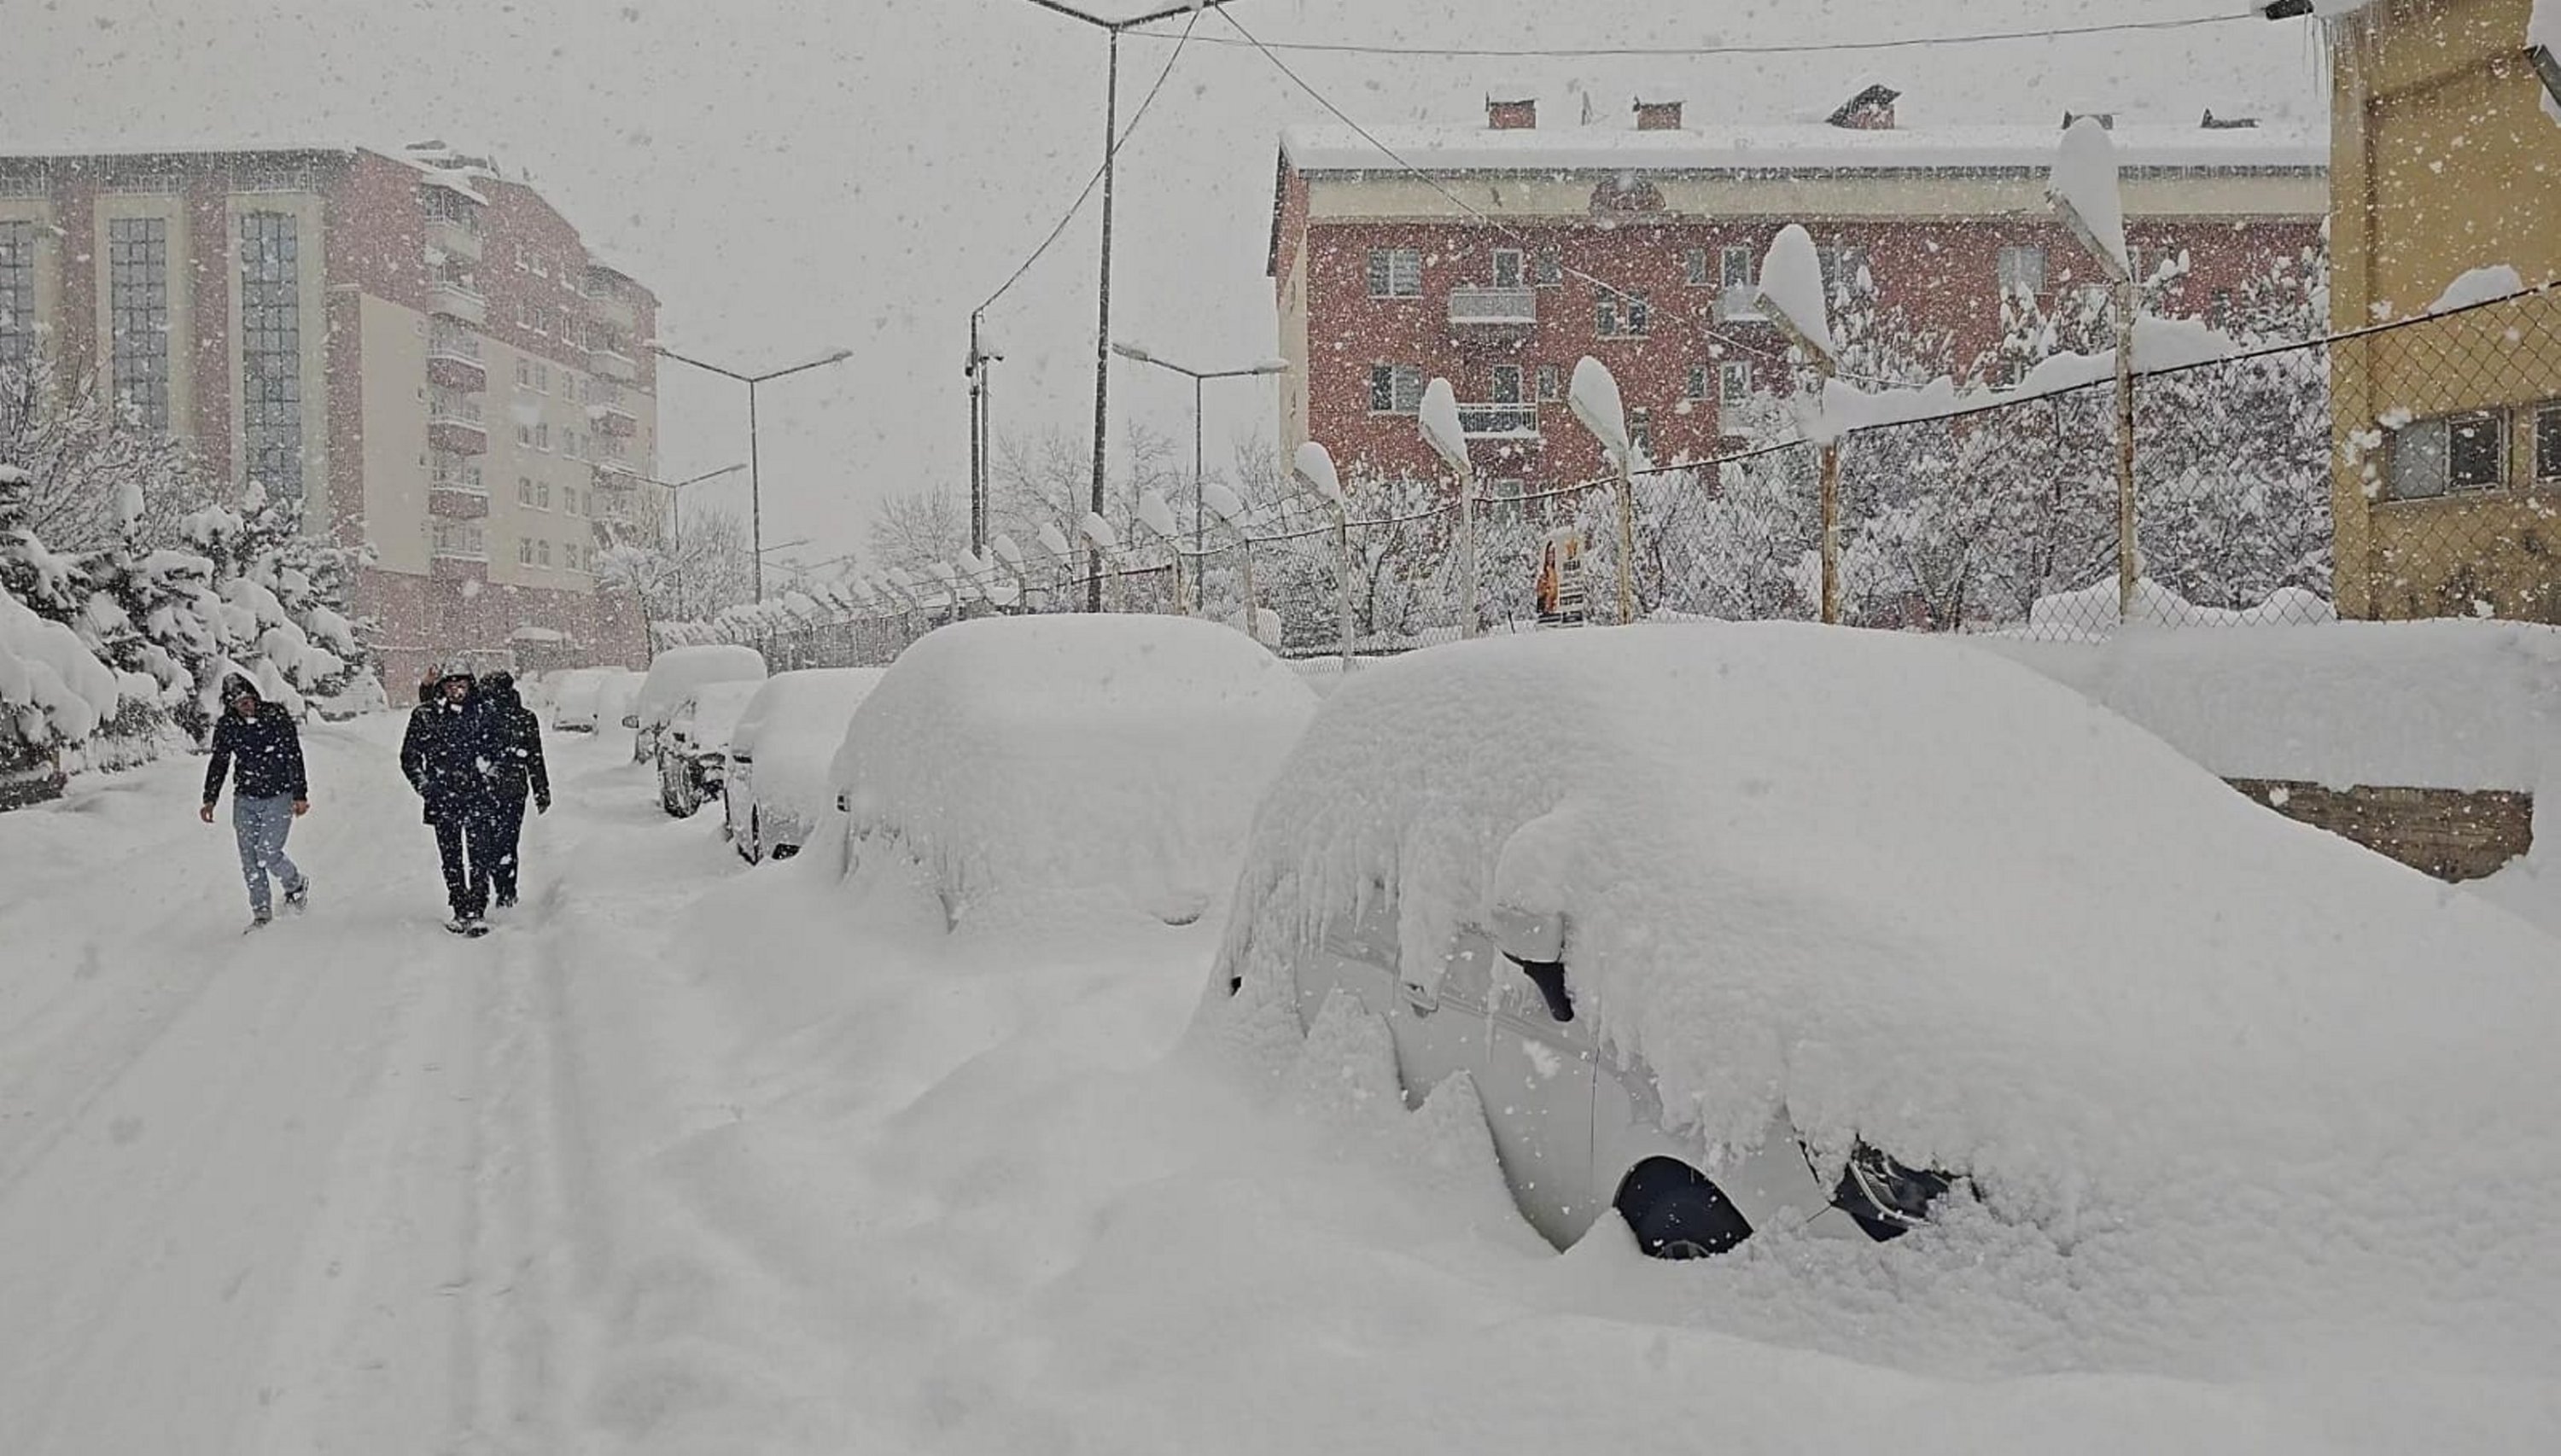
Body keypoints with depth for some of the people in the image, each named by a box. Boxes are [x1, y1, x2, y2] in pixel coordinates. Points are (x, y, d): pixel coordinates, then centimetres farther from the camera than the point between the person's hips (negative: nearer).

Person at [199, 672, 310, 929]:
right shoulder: (227, 727, 0)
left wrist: (300, 795, -9)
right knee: (250, 860, 3)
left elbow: (294, 757, -7)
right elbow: (219, 763, 12)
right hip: (245, 800, 4)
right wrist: (210, 799, 6)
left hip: (279, 797, -4)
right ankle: (262, 913, 15)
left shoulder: (277, 717, -10)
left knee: (268, 854, -13)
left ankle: (297, 884, 16)